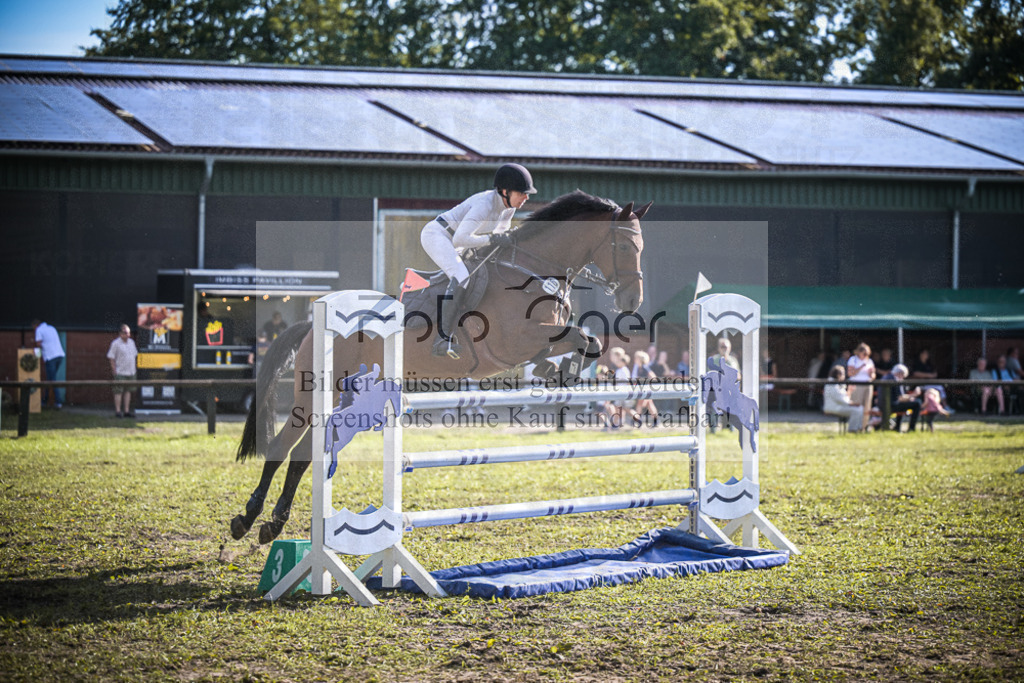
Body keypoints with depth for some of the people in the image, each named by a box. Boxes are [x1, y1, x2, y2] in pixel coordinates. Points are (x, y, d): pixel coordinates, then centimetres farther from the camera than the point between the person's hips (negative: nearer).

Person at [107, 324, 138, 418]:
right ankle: (118, 411, -3)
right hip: (120, 372, -7)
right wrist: (114, 370, -13)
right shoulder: (115, 343, -8)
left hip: (130, 371, 7)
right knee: (118, 391, -6)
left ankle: (127, 411, 13)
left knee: (128, 391, 8)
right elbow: (111, 357, -8)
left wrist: (133, 367, 16)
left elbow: (135, 354, 22)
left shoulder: (131, 342, 12)